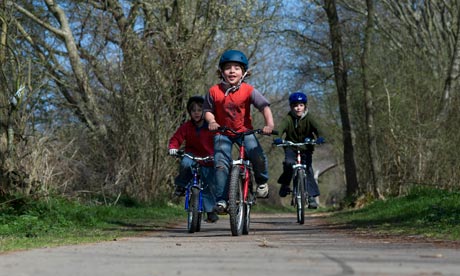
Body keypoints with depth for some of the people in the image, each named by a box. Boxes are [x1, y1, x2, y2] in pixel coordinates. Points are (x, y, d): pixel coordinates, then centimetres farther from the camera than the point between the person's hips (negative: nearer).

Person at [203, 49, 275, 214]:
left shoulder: (248, 91, -11)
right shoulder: (214, 91, -9)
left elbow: (264, 106, -12)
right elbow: (208, 110, 3)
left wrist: (269, 123, -26)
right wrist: (211, 121, -17)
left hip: (244, 131, 0)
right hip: (223, 133, 0)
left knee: (258, 156, -21)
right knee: (221, 164, -15)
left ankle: (262, 182, 10)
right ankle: (221, 200, -8)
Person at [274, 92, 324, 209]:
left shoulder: (308, 119, -11)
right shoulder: (288, 118, -12)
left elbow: (315, 128, -28)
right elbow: (281, 127, -29)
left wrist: (319, 137, -50)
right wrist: (278, 138, -51)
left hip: (306, 147, 0)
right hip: (291, 147, 0)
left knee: (307, 169, -13)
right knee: (289, 163, -27)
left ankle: (311, 196, -8)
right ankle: (285, 184, -4)